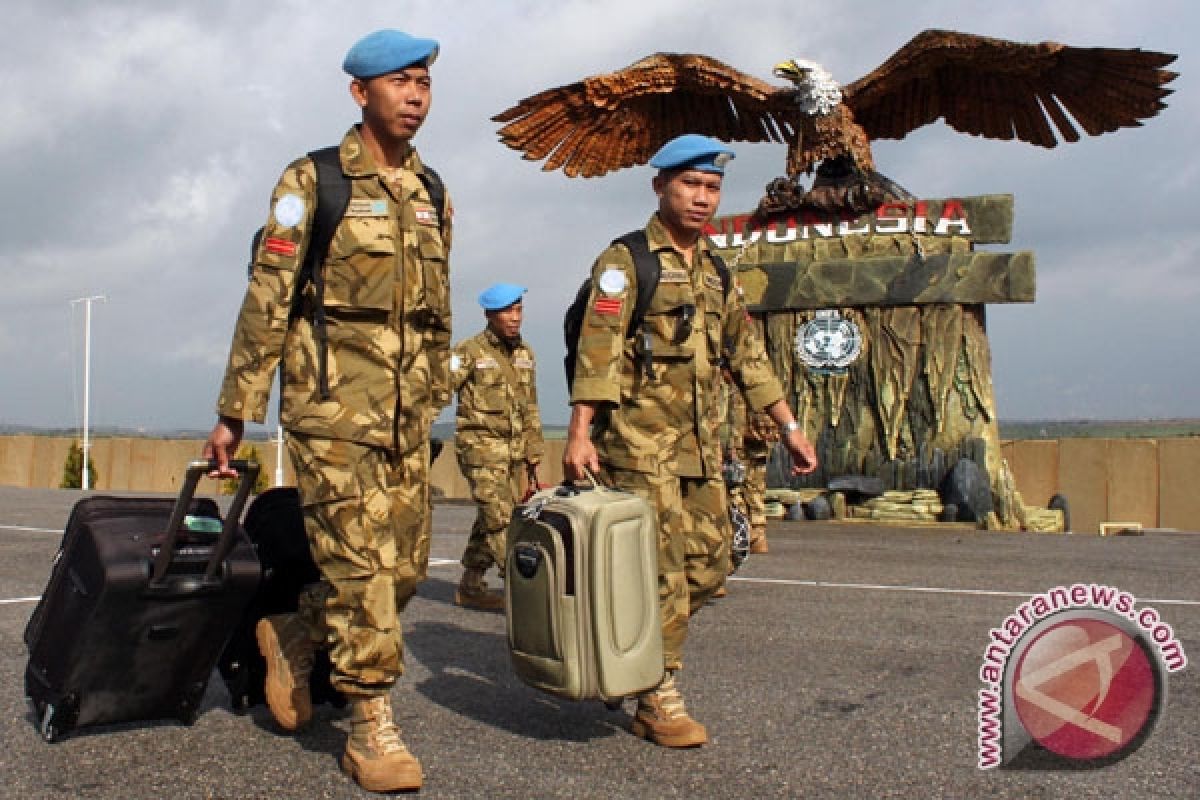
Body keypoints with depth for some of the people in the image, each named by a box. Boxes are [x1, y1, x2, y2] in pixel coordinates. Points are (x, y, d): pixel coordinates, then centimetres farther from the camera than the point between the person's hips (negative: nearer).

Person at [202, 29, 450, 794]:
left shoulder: (433, 194, 13)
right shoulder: (312, 182, -3)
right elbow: (267, 303, -5)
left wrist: (434, 401, 18)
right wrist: (234, 412, -7)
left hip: (407, 415, 6)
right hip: (334, 407, -6)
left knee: (405, 565, 8)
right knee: (360, 565, -6)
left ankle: (293, 635, 33)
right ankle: (372, 727, 8)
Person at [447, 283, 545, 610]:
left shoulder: (525, 353, 10)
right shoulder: (469, 352, -8)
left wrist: (533, 458, 13)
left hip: (515, 451, 6)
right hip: (481, 448, -6)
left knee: (491, 521, 11)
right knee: (500, 521, -11)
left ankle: (470, 587, 22)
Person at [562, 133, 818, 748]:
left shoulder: (715, 272, 17)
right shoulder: (625, 261, -4)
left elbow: (748, 356, 19)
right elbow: (597, 353, -14)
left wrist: (790, 428, 14)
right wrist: (579, 433, -23)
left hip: (702, 449, 7)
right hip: (641, 445, -7)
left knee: (707, 567, 8)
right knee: (661, 573, -4)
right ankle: (658, 703, 10)